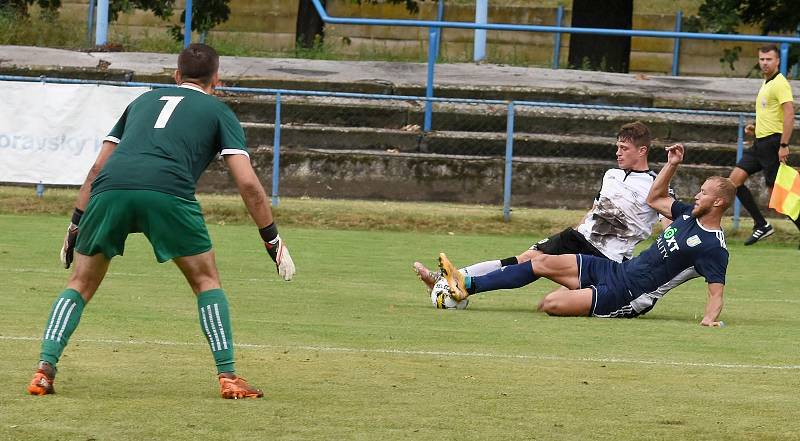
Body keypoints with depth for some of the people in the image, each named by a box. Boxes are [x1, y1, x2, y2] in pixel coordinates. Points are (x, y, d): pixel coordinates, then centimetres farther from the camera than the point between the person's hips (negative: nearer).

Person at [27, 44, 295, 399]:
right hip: (168, 193, -3)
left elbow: (98, 167, 30)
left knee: (80, 285, 17)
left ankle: (44, 369, 1)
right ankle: (227, 376, 7)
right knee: (206, 281, 15)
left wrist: (76, 224, 33)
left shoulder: (143, 101, 35)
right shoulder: (219, 112, 24)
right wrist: (273, 240, 19)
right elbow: (247, 183, 13)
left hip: (110, 190, 3)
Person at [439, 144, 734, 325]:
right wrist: (672, 165, 18)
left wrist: (710, 319, -37)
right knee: (543, 263, 3)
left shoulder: (713, 248, -15)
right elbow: (655, 199, 27)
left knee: (552, 304, -24)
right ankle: (466, 286, 7)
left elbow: (717, 292, -18)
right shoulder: (690, 215, 12)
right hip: (617, 269, 9)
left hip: (626, 296, -9)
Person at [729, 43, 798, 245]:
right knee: (735, 179, 4)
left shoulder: (780, 83, -12)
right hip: (760, 143, 10)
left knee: (776, 191, -9)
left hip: (773, 142, -10)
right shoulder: (765, 83, 17)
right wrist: (756, 127, 14)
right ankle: (761, 226, 9)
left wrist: (784, 145, -27)